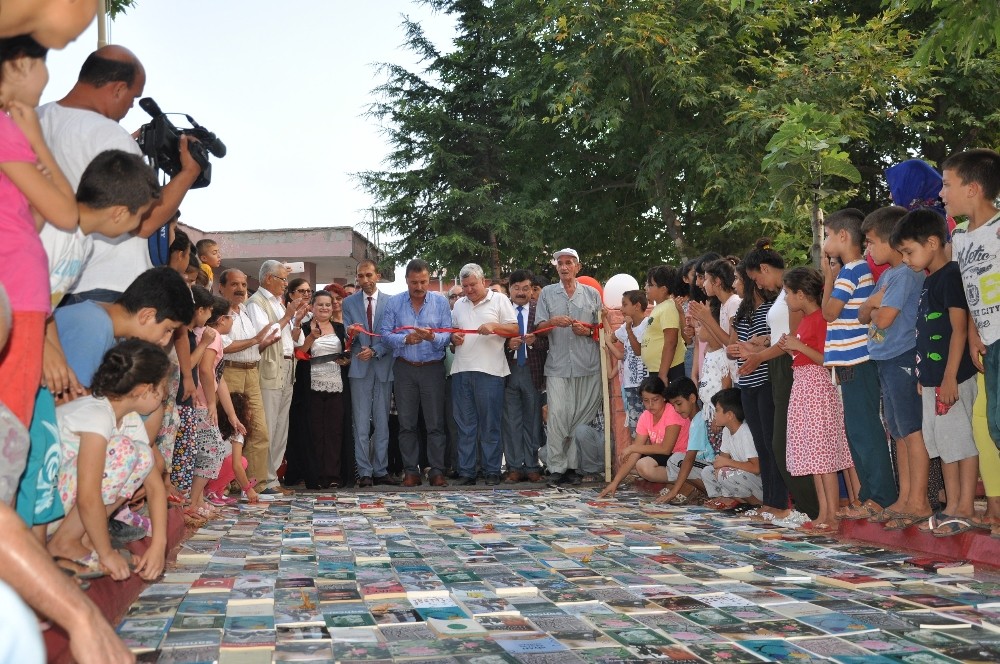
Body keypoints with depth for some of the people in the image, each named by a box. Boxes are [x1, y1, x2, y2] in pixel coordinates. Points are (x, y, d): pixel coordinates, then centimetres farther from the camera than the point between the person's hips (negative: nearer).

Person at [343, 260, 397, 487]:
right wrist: (350, 333, -18)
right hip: (359, 367, 0)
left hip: (383, 366, 0)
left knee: (382, 423, 6)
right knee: (361, 423, -1)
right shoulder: (349, 302, 7)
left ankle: (380, 470, 13)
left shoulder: (390, 302, 4)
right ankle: (364, 472, 4)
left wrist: (375, 351, -13)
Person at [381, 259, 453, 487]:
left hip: (433, 368, -1)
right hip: (404, 368, 1)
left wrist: (433, 337, -25)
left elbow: (447, 335, -5)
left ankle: (436, 470, 5)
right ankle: (411, 471, 12)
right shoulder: (394, 303, 4)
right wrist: (405, 339, -19)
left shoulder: (440, 302, 1)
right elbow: (384, 332, -3)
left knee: (435, 423, -1)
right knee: (406, 423, 5)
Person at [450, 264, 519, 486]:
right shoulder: (459, 305, 18)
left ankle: (493, 471, 6)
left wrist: (494, 326, -16)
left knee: (490, 425, 0)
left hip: (489, 370, -4)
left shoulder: (499, 300, 4)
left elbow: (515, 329, -1)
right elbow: (452, 331, 24)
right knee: (464, 424, 6)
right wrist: (454, 337, 2)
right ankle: (466, 472, 11)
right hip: (461, 370, 5)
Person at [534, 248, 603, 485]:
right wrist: (553, 322, -12)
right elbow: (538, 328, 8)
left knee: (583, 417, 1)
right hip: (558, 365, -1)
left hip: (588, 366, 1)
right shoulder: (547, 293, 13)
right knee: (557, 415, -10)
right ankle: (556, 467, -6)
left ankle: (573, 465, 10)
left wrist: (587, 331, -4)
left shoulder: (592, 294, 13)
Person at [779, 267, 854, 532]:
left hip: (818, 388, -10)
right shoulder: (804, 320, 15)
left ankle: (832, 515, -5)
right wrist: (789, 348, 8)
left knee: (823, 454, -8)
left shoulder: (820, 319, -13)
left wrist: (800, 346, -19)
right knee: (813, 455, 9)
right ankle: (822, 513, 12)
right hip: (802, 387, 10)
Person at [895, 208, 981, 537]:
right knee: (944, 444, 14)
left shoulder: (951, 276, -12)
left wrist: (949, 377, -21)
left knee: (960, 441, -3)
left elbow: (960, 328, -17)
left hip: (952, 378, -10)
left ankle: (966, 510, 3)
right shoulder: (930, 280, 16)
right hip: (932, 380, 10)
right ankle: (952, 507, 21)